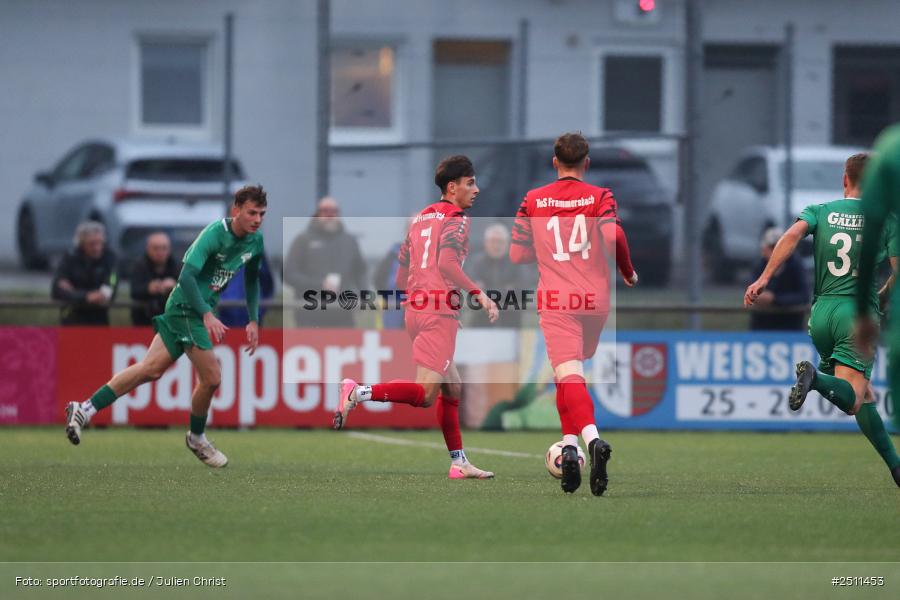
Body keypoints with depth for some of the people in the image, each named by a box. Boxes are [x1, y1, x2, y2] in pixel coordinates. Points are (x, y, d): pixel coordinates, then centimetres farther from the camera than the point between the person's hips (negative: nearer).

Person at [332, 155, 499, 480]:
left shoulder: (420, 218, 20)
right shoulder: (456, 219, -4)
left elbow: (401, 278, 21)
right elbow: (447, 263, -22)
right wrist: (478, 294, -20)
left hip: (415, 307, 9)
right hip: (440, 314, -9)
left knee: (453, 389, 17)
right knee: (425, 394, -13)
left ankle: (459, 462, 17)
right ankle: (359, 392, -23)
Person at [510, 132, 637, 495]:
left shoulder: (533, 200, 6)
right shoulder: (600, 197, 3)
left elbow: (517, 254, 7)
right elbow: (613, 237, -14)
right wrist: (629, 272, 2)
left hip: (555, 300, -2)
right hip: (595, 298, 2)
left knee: (569, 376, -14)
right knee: (571, 373, 23)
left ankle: (593, 439, -38)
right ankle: (571, 446, 18)